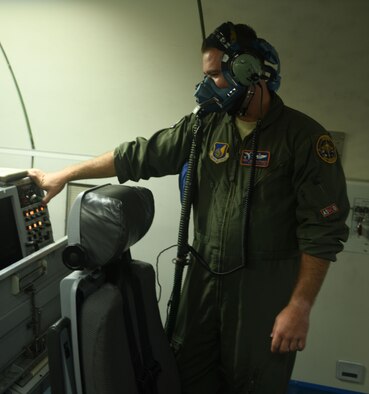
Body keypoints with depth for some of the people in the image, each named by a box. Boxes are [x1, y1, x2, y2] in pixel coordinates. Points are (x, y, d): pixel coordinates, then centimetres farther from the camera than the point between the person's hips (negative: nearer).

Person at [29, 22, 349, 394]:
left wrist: (300, 306, -16)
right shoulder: (204, 126, 2)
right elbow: (139, 155, 7)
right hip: (204, 275, 5)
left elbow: (322, 230, -14)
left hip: (265, 285, -5)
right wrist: (63, 176, 10)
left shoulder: (304, 136, -13)